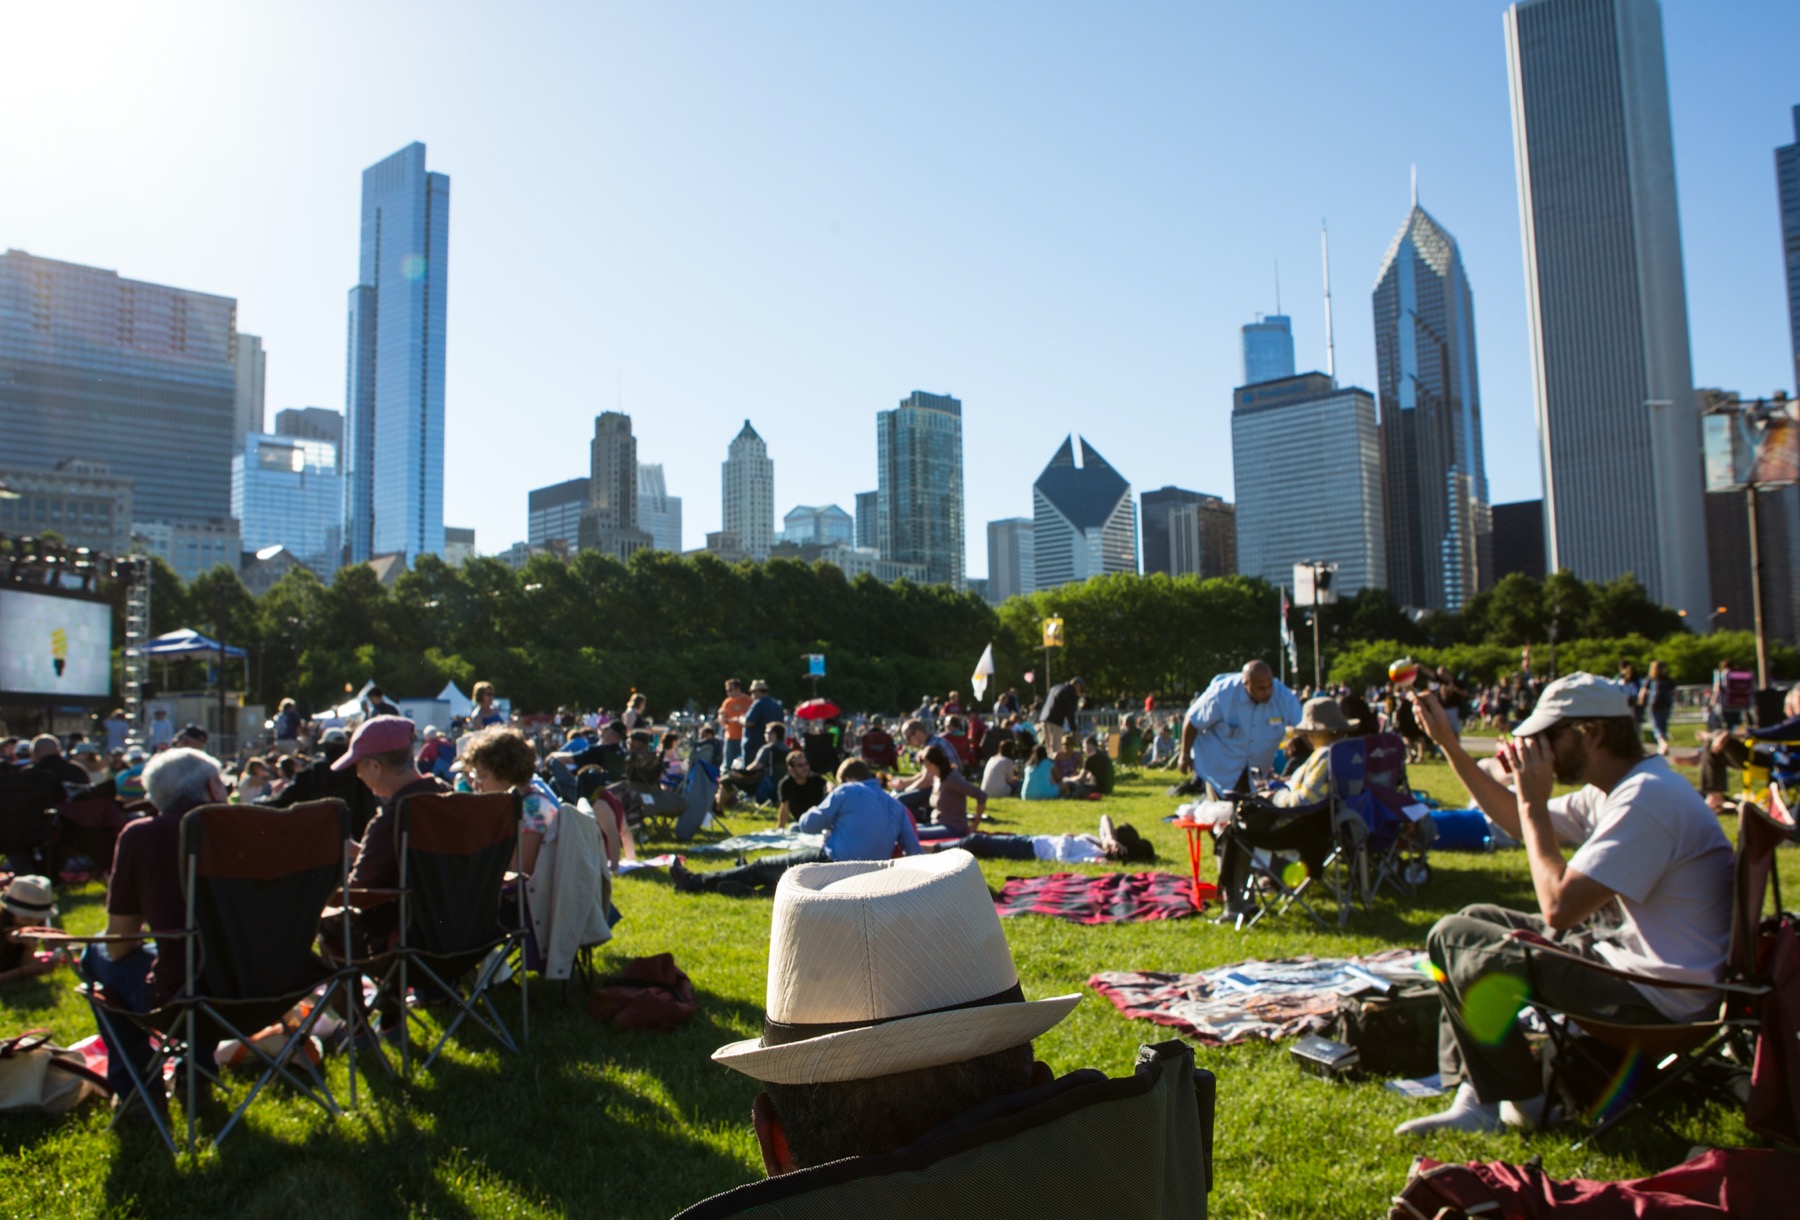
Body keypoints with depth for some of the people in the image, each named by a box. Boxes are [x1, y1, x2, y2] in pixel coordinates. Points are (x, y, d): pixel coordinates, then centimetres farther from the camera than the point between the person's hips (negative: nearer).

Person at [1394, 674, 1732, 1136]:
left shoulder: (1645, 798, -24)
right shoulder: (1617, 789, 8)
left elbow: (1559, 907, -27)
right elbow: (1519, 823, 22)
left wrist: (1533, 803, -18)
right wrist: (1448, 744, 18)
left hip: (1653, 995, -11)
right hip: (1628, 951, 11)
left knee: (1451, 939, -9)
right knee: (1476, 920, 16)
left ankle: (1525, 1099, 11)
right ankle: (1477, 1097, 10)